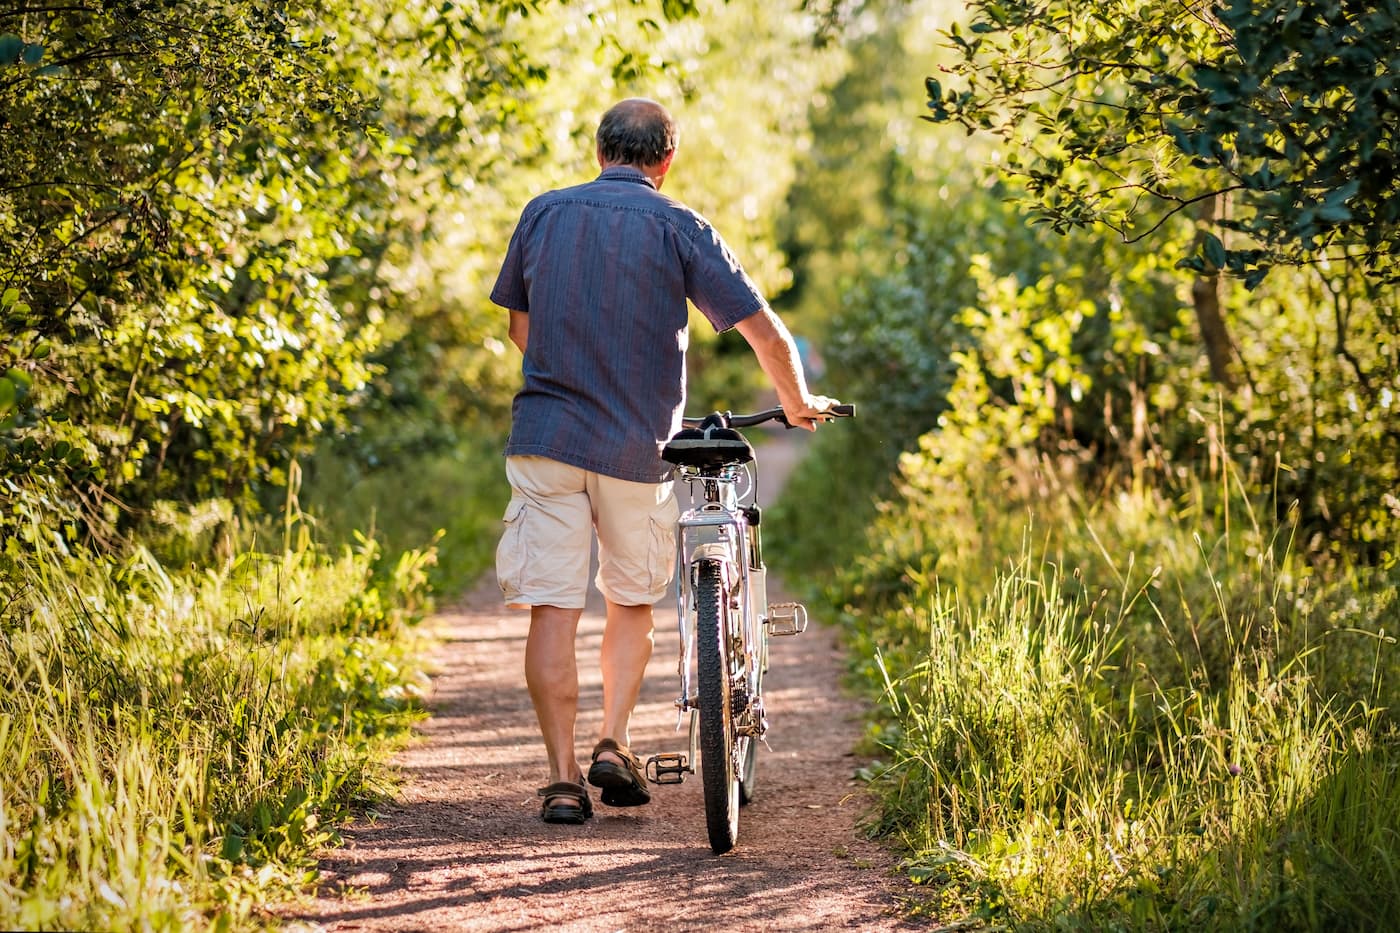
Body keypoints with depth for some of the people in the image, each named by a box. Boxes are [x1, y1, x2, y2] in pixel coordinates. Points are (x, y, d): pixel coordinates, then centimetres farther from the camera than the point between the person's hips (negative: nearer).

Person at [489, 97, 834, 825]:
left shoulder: (543, 213, 8)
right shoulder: (679, 227, -1)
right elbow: (764, 331, -4)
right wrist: (797, 403, 13)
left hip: (546, 436, 1)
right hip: (637, 445, -1)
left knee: (553, 609, 1)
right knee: (631, 601, 18)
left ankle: (563, 779, -1)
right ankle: (613, 744, 8)